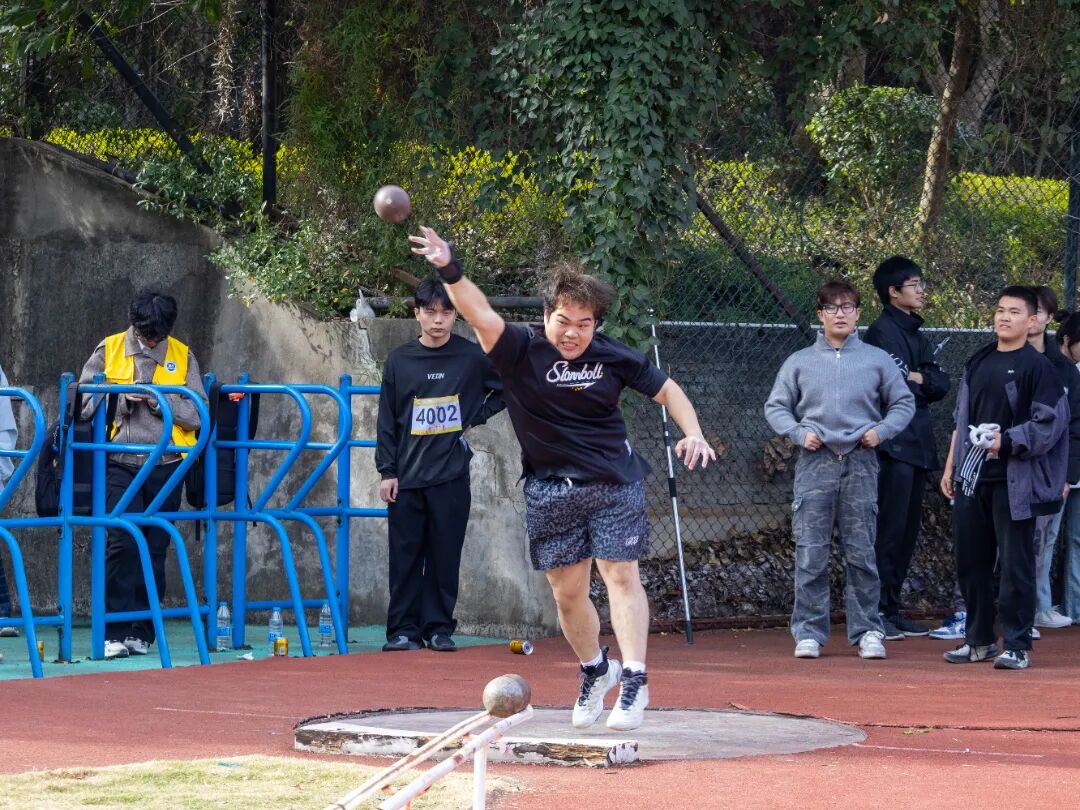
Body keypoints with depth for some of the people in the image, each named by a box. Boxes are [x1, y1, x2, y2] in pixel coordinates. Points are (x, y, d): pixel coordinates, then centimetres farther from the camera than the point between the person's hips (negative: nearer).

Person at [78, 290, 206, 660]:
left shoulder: (182, 356, 6)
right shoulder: (108, 351, 4)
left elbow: (197, 415, 1)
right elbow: (87, 404, 0)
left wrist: (160, 400, -13)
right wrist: (125, 399, -14)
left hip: (166, 466, 2)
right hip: (120, 464, -2)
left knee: (155, 548, 4)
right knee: (122, 543, -12)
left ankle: (142, 633, 12)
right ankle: (115, 633, -10)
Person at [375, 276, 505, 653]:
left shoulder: (472, 357, 0)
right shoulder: (400, 360, 4)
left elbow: (506, 390, 13)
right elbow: (387, 420, 7)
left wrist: (476, 418, 1)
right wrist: (387, 470, 1)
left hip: (452, 476, -1)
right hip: (407, 476, 1)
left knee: (445, 555, 1)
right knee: (405, 555, 1)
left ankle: (439, 628, 8)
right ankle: (403, 629, 6)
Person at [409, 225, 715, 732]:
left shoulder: (612, 356, -4)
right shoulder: (520, 349, -10)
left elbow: (666, 389, 8)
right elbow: (481, 315, -27)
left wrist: (693, 434, -8)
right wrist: (449, 271, -45)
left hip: (613, 482, -1)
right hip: (549, 490, 1)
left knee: (621, 575, -9)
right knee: (566, 591, 6)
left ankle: (634, 681, -8)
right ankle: (595, 670, 30)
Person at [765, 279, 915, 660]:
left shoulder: (877, 360, 10)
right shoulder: (799, 362, 11)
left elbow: (903, 403, 14)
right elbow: (776, 407, 13)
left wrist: (881, 431, -2)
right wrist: (798, 433, -3)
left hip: (860, 463, 0)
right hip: (815, 463, 0)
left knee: (862, 553, 0)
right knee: (810, 554, -2)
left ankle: (868, 630, 6)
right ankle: (809, 632, 2)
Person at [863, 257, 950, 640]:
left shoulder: (917, 335, 20)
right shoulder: (882, 331, -8)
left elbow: (941, 384, 10)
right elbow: (896, 385, -17)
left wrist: (917, 378, -7)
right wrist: (923, 385, 0)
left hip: (917, 446, 9)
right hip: (893, 446, -9)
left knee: (907, 531, 10)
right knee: (889, 530, -10)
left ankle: (892, 609, 16)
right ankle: (877, 611, -9)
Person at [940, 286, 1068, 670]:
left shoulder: (1037, 367, -5)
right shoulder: (978, 363, 15)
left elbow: (1050, 424, -10)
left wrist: (1006, 442, -17)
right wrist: (950, 467, 17)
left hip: (1013, 481, -6)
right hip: (971, 478, 7)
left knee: (1015, 563, -5)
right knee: (971, 560, 10)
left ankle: (1017, 645, 0)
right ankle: (979, 639, 20)